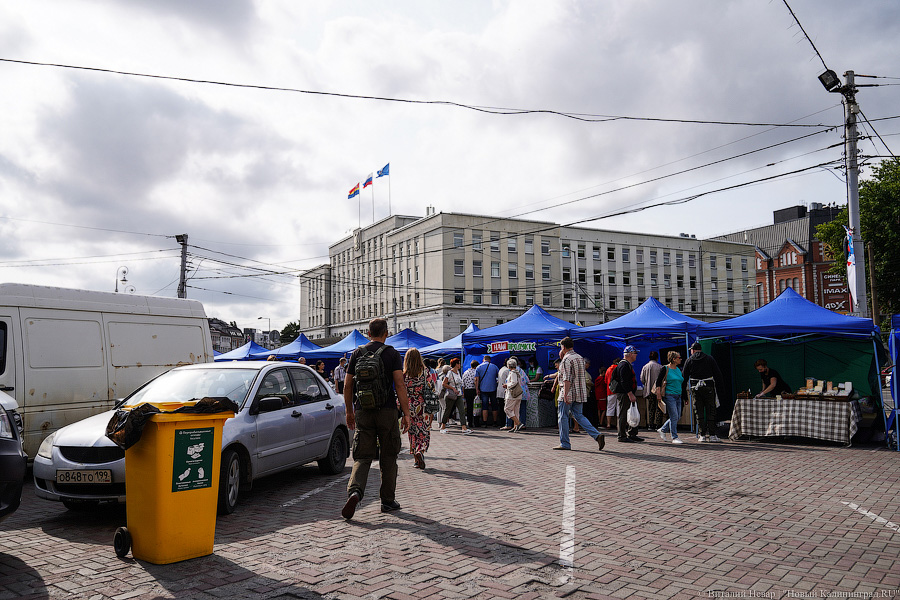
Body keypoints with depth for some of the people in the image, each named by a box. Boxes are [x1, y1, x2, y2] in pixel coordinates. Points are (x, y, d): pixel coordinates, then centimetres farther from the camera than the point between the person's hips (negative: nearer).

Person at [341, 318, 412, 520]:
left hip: (363, 412, 2)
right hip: (387, 411, -2)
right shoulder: (392, 354, -2)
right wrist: (406, 413, -7)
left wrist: (349, 411, 17)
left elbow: (347, 385, 7)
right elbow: (399, 385, -10)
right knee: (388, 457, 10)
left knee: (362, 457, 4)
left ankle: (354, 490, -20)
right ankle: (388, 501, 16)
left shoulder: (357, 353, 7)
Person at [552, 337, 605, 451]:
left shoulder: (566, 359, -13)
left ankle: (564, 444, 7)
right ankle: (597, 435, -4)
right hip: (580, 393, 8)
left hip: (569, 393, -8)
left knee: (563, 417, 3)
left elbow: (567, 378, -21)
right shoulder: (580, 358, 14)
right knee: (579, 416, 12)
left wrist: (565, 394, -23)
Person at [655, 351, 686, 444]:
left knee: (677, 417, 6)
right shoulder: (665, 369, -6)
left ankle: (662, 430, 23)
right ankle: (674, 438, -1)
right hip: (669, 396, -7)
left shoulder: (679, 370, 15)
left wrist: (683, 397, 19)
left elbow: (682, 384, 21)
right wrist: (659, 395, -14)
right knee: (674, 417, -9)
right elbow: (658, 382, -7)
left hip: (678, 397, 7)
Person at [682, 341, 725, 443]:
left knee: (699, 412, 5)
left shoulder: (689, 360, 5)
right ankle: (712, 435, 1)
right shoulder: (710, 358, 5)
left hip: (695, 389, 1)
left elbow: (684, 376, 6)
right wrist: (719, 385, 8)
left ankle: (702, 435, 3)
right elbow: (717, 374, 1)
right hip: (709, 388, -1)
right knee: (710, 411, 4)